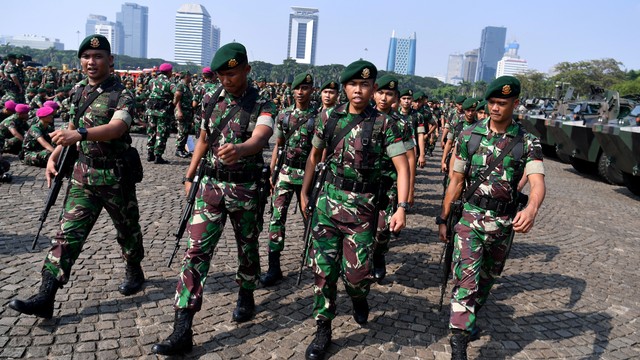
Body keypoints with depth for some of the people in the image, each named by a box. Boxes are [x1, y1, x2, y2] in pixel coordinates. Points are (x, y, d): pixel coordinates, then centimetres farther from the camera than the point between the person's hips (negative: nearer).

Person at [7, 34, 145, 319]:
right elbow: (72, 128, 19)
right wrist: (54, 157, 8)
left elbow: (117, 127, -31)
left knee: (127, 229, 13)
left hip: (115, 176, -4)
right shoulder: (78, 90, 7)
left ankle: (134, 272, 38)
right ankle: (45, 297, -1)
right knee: (68, 232, -1)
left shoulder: (121, 95, -12)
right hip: (83, 174, 5)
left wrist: (80, 134, -46)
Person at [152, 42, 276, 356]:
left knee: (248, 247, 13)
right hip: (210, 185, 3)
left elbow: (259, 138, -31)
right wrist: (189, 176, 15)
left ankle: (246, 296, 42)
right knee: (196, 250, -4)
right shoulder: (211, 100, 5)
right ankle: (182, 330, -3)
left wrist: (240, 149, -53)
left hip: (245, 188, -3)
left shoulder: (262, 105, -9)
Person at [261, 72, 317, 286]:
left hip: (308, 175, -2)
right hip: (285, 173, 2)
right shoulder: (284, 115, 6)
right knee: (277, 216, -5)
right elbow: (278, 146, 11)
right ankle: (274, 267, -1)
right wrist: (271, 172, 6)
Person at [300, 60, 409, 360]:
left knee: (357, 272, -2)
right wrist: (304, 192, 15)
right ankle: (323, 330, 21)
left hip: (362, 205, -2)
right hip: (328, 200, 3)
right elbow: (314, 156, 15)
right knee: (323, 268, 4)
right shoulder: (329, 117, 3)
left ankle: (359, 298, 36)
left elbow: (402, 167, -9)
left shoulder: (384, 124, -6)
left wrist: (401, 208, -18)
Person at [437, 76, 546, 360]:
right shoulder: (469, 135, -2)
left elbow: (537, 182, -19)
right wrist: (443, 219, 4)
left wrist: (531, 209, -40)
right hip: (470, 218, -2)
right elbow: (456, 181, 3)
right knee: (466, 279, -12)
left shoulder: (528, 143, -3)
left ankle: (471, 317, 44)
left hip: (504, 223, 2)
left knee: (487, 278, 19)